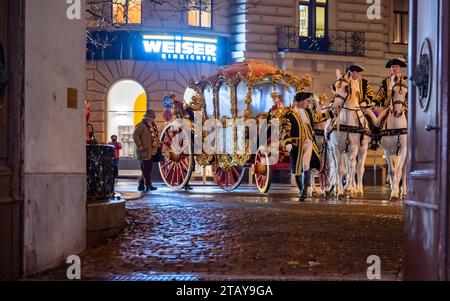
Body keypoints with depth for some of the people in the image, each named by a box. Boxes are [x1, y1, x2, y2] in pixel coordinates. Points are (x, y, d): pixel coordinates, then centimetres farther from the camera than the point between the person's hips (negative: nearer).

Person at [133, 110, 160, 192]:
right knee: (146, 169, -6)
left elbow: (156, 135, 27)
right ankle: (148, 185, -3)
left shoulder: (153, 125, 16)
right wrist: (139, 146, -18)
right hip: (145, 151, -9)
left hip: (152, 151, 9)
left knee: (148, 169, 11)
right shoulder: (141, 125, -10)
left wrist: (157, 144, 14)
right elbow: (135, 135, -16)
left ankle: (141, 185, 19)